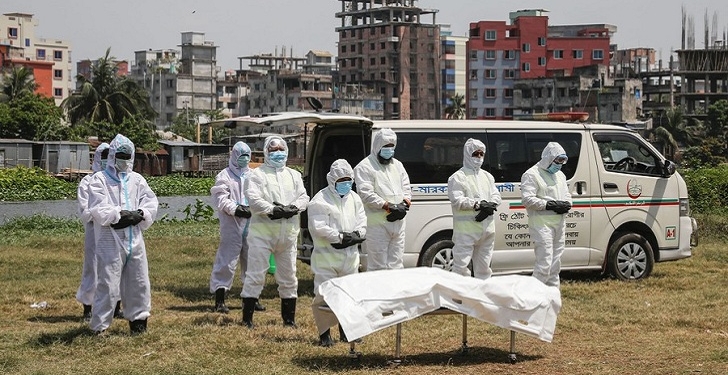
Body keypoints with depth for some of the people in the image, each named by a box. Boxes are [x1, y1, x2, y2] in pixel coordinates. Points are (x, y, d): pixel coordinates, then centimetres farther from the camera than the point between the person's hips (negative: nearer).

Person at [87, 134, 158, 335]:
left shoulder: (137, 179, 13)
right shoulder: (100, 180, -1)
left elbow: (151, 203, 4)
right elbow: (98, 209, -13)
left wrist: (139, 215, -14)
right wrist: (120, 214, -21)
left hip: (134, 240, 5)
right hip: (110, 241, -5)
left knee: (139, 282, 12)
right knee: (108, 284, -5)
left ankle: (137, 319, 27)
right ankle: (100, 327, 1)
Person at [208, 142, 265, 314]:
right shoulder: (224, 175, 1)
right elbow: (220, 199, -8)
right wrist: (235, 209, -20)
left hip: (251, 222, 5)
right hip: (232, 224, -5)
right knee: (227, 259, -6)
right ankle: (219, 300, -1)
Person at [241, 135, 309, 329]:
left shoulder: (294, 175, 16)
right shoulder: (257, 175, 1)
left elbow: (303, 197, 7)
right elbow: (253, 199, -12)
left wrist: (293, 208, -13)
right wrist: (273, 209, -22)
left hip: (288, 231, 5)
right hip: (262, 231, -5)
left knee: (288, 276, 10)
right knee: (255, 274, -5)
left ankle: (289, 317, 20)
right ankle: (247, 318, 0)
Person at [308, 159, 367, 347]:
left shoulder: (354, 199, 13)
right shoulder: (320, 201, -8)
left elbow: (362, 223, 10)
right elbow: (319, 228, -16)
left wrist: (356, 236, -11)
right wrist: (341, 237, -19)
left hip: (350, 255, 6)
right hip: (326, 256, -6)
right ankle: (324, 333, 2)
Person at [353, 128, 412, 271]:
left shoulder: (397, 165, 18)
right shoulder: (365, 167, -5)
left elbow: (406, 188, 18)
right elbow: (366, 194, -15)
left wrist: (404, 205, -3)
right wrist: (389, 206, -19)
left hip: (398, 222, 7)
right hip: (377, 224, -7)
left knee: (396, 265, 10)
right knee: (378, 267, -6)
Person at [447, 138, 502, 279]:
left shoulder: (487, 176, 18)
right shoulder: (458, 177, -3)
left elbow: (496, 195, 12)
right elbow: (457, 200, -14)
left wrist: (490, 206, -10)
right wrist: (478, 204, -21)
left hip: (487, 228, 7)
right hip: (466, 229, -7)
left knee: (483, 265, 14)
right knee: (461, 265, -10)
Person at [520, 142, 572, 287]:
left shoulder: (560, 175, 19)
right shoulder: (532, 175, -8)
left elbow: (566, 194, 25)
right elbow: (527, 199, -17)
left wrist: (567, 204, 2)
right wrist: (549, 205, -21)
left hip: (559, 223, 9)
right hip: (541, 224, -8)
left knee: (555, 264, 13)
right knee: (544, 263, -14)